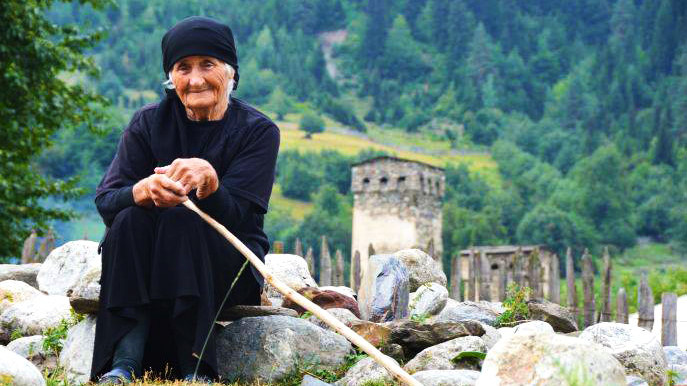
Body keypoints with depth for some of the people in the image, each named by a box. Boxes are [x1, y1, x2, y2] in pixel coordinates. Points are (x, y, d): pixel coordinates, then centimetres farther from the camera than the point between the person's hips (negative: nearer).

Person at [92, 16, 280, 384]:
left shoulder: (258, 131, -5)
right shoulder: (148, 123, 1)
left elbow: (236, 217, -17)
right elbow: (105, 201, -10)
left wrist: (208, 180, -39)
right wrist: (145, 189, -34)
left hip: (231, 269, -2)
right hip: (145, 265, 2)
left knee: (182, 217, -31)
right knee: (130, 219, -28)